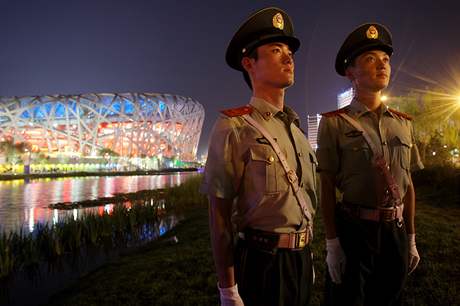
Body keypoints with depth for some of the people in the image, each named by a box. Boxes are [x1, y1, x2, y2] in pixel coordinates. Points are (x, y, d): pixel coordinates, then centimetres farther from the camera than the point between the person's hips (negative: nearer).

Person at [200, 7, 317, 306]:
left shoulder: (296, 129, 7)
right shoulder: (233, 127, -14)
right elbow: (219, 211, -15)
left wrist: (308, 258, 19)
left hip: (302, 259, 7)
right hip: (262, 262, -6)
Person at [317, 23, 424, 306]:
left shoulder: (404, 123, 7)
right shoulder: (334, 123, -8)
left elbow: (408, 184, 10)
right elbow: (327, 187, -9)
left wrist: (411, 239, 10)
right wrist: (332, 244, -11)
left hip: (396, 232, 5)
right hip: (353, 230, -4)